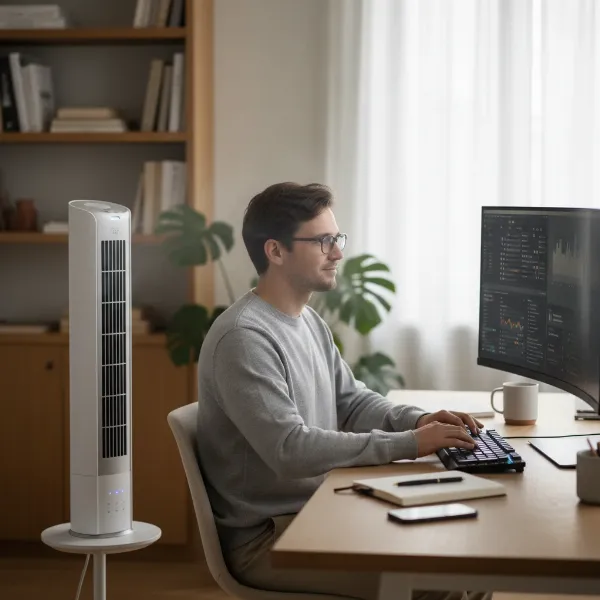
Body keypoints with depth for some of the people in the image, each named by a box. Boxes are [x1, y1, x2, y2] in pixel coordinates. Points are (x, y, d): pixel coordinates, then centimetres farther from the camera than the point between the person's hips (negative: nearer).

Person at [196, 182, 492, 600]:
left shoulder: (310, 322, 11)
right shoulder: (243, 338, -21)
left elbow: (351, 400, 17)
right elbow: (291, 450, -28)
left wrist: (417, 420, -3)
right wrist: (409, 444, -27)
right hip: (268, 535, -9)